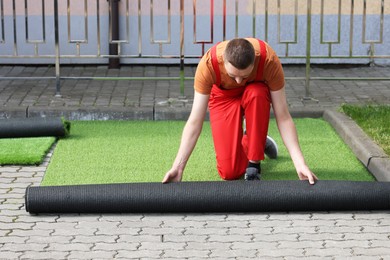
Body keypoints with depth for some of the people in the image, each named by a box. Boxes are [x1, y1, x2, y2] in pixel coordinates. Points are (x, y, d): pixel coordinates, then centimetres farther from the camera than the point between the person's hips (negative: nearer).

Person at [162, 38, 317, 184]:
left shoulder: (269, 61, -36)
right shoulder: (208, 65, -36)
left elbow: (283, 117, -30)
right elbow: (195, 121, -32)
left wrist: (300, 164, -37)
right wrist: (177, 167, -39)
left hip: (256, 93, 0)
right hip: (223, 96, 0)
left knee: (256, 94, -39)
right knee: (229, 172, -14)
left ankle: (254, 162, -19)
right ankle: (245, 142, 20)